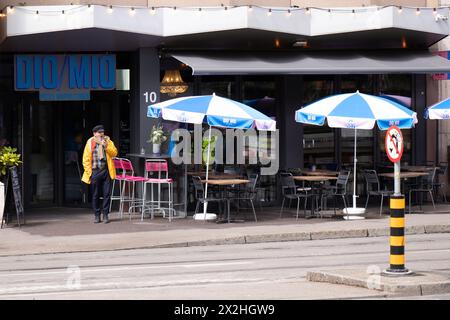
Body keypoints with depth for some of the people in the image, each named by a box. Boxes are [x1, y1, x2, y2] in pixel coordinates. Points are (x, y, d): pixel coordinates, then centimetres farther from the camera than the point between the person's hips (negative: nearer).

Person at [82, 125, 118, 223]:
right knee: (95, 195, 3)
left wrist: (106, 146, -14)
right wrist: (88, 171, -2)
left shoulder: (108, 141, 9)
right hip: (95, 171, -1)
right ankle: (97, 215, 12)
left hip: (106, 171, 1)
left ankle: (105, 214, 6)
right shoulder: (90, 143, 4)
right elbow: (86, 158, 4)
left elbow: (114, 153, 0)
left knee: (107, 194, -2)